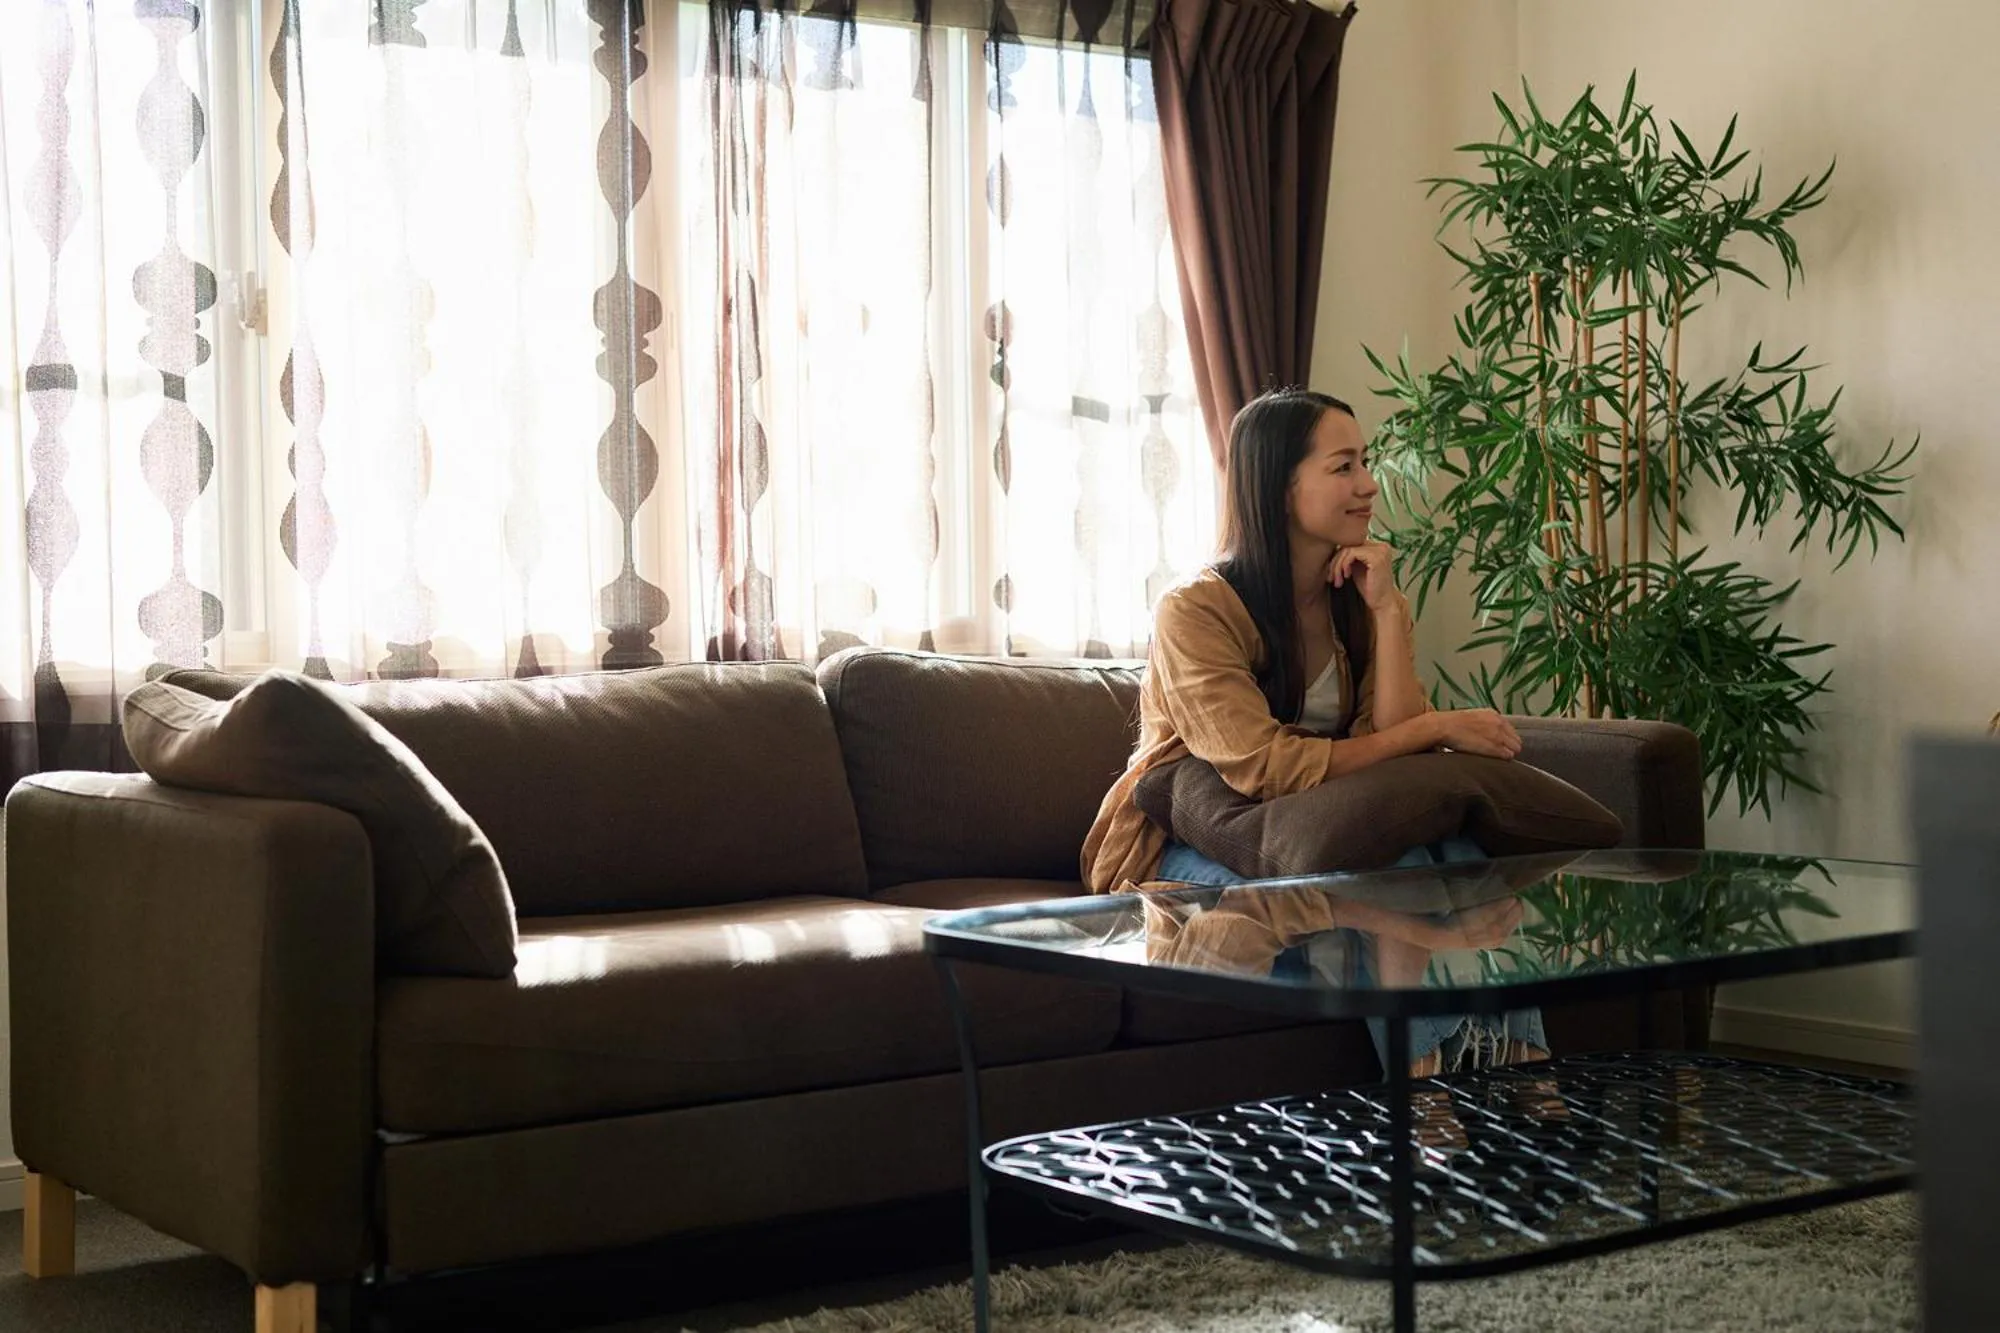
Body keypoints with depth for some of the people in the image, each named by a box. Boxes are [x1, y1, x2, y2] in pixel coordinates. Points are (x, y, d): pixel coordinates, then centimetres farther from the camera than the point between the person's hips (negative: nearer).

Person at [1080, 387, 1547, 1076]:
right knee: (1391, 869, -30)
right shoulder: (1195, 612, -18)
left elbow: (1394, 746, -12)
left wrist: (1386, 609, -17)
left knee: (1458, 859, -23)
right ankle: (1425, 1075, -25)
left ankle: (1508, 1071, -19)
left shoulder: (1362, 600, 2)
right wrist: (1437, 729, -22)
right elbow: (1266, 769, -27)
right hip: (1187, 845, -6)